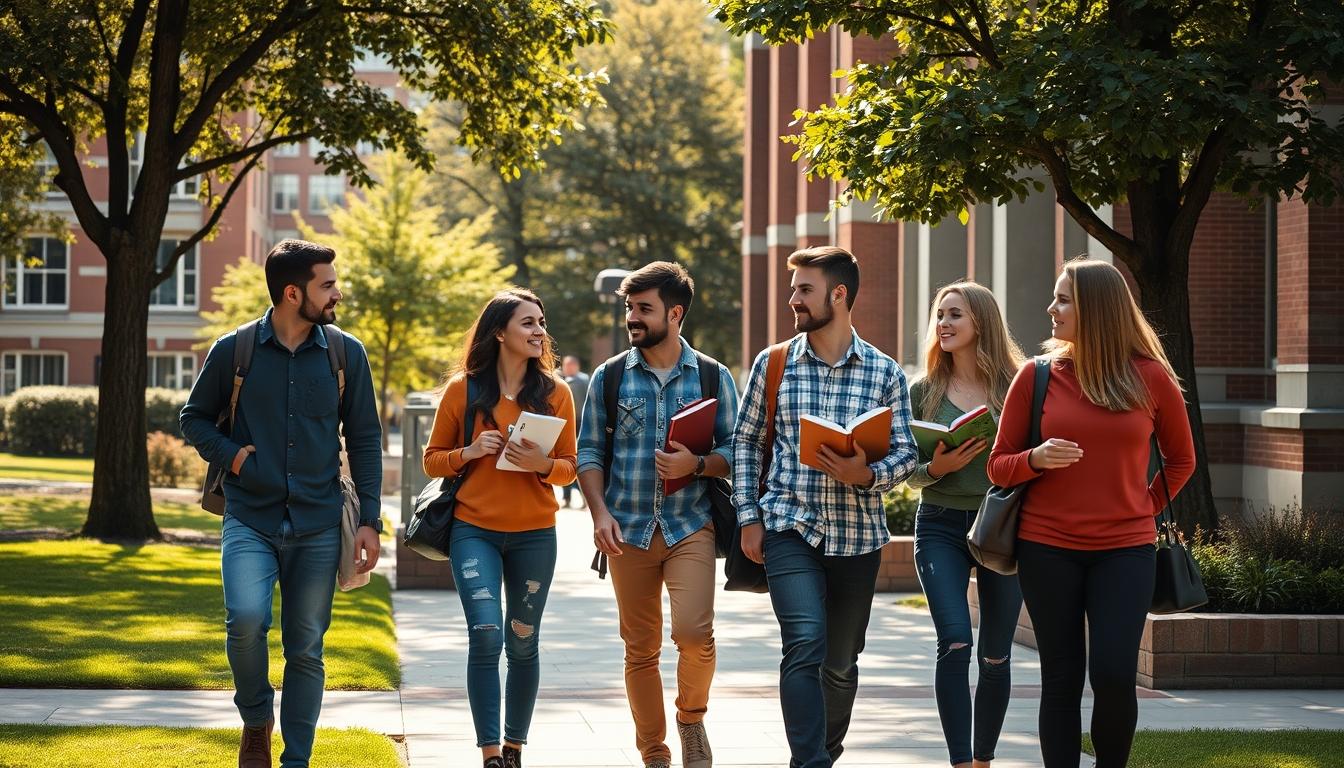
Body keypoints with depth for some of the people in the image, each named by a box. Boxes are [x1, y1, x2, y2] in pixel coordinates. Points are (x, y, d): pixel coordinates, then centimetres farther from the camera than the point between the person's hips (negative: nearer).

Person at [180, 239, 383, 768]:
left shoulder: (346, 354, 3)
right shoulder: (233, 351, -1)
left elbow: (364, 439, 7)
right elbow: (195, 418, 12)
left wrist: (369, 520, 1)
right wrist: (228, 454, -7)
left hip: (318, 526, 2)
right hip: (249, 521, -2)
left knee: (306, 648, 5)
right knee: (247, 618, -23)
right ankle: (257, 721, 4)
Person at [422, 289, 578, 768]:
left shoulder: (555, 392, 3)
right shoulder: (463, 389, -1)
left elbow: (569, 468, 6)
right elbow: (432, 460, 6)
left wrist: (542, 464, -15)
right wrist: (468, 453, -13)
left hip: (534, 534, 2)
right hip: (474, 531, -2)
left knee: (523, 643, 9)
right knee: (486, 635, -14)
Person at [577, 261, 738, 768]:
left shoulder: (713, 377, 4)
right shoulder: (609, 378, 6)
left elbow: (735, 450, 5)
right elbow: (589, 452, 7)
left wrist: (697, 464, -15)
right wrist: (600, 512, -7)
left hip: (691, 527, -2)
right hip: (628, 531, 2)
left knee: (694, 631, -20)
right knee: (640, 649, 6)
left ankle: (691, 718, 8)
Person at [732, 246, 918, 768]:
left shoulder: (884, 372, 1)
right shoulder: (773, 364, 2)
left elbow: (905, 453, 2)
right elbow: (746, 441, 9)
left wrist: (866, 475, -19)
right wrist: (749, 518, 2)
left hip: (858, 534, 1)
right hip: (790, 528, -1)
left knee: (841, 663, 12)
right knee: (804, 645, -20)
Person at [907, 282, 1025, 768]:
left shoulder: (1015, 386, 2)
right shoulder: (924, 391, 6)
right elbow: (909, 473, 9)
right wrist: (935, 468, -11)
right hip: (941, 527, 0)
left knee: (995, 655, 6)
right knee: (954, 642, -15)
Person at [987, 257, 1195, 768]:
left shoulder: (1151, 377, 1)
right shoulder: (1037, 377, 1)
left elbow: (1181, 460, 16)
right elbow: (998, 467, 5)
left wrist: (1146, 509, 6)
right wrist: (1036, 459, -14)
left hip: (1125, 549, -1)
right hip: (1047, 548, 1)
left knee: (1113, 674, -11)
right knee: (1061, 678, 3)